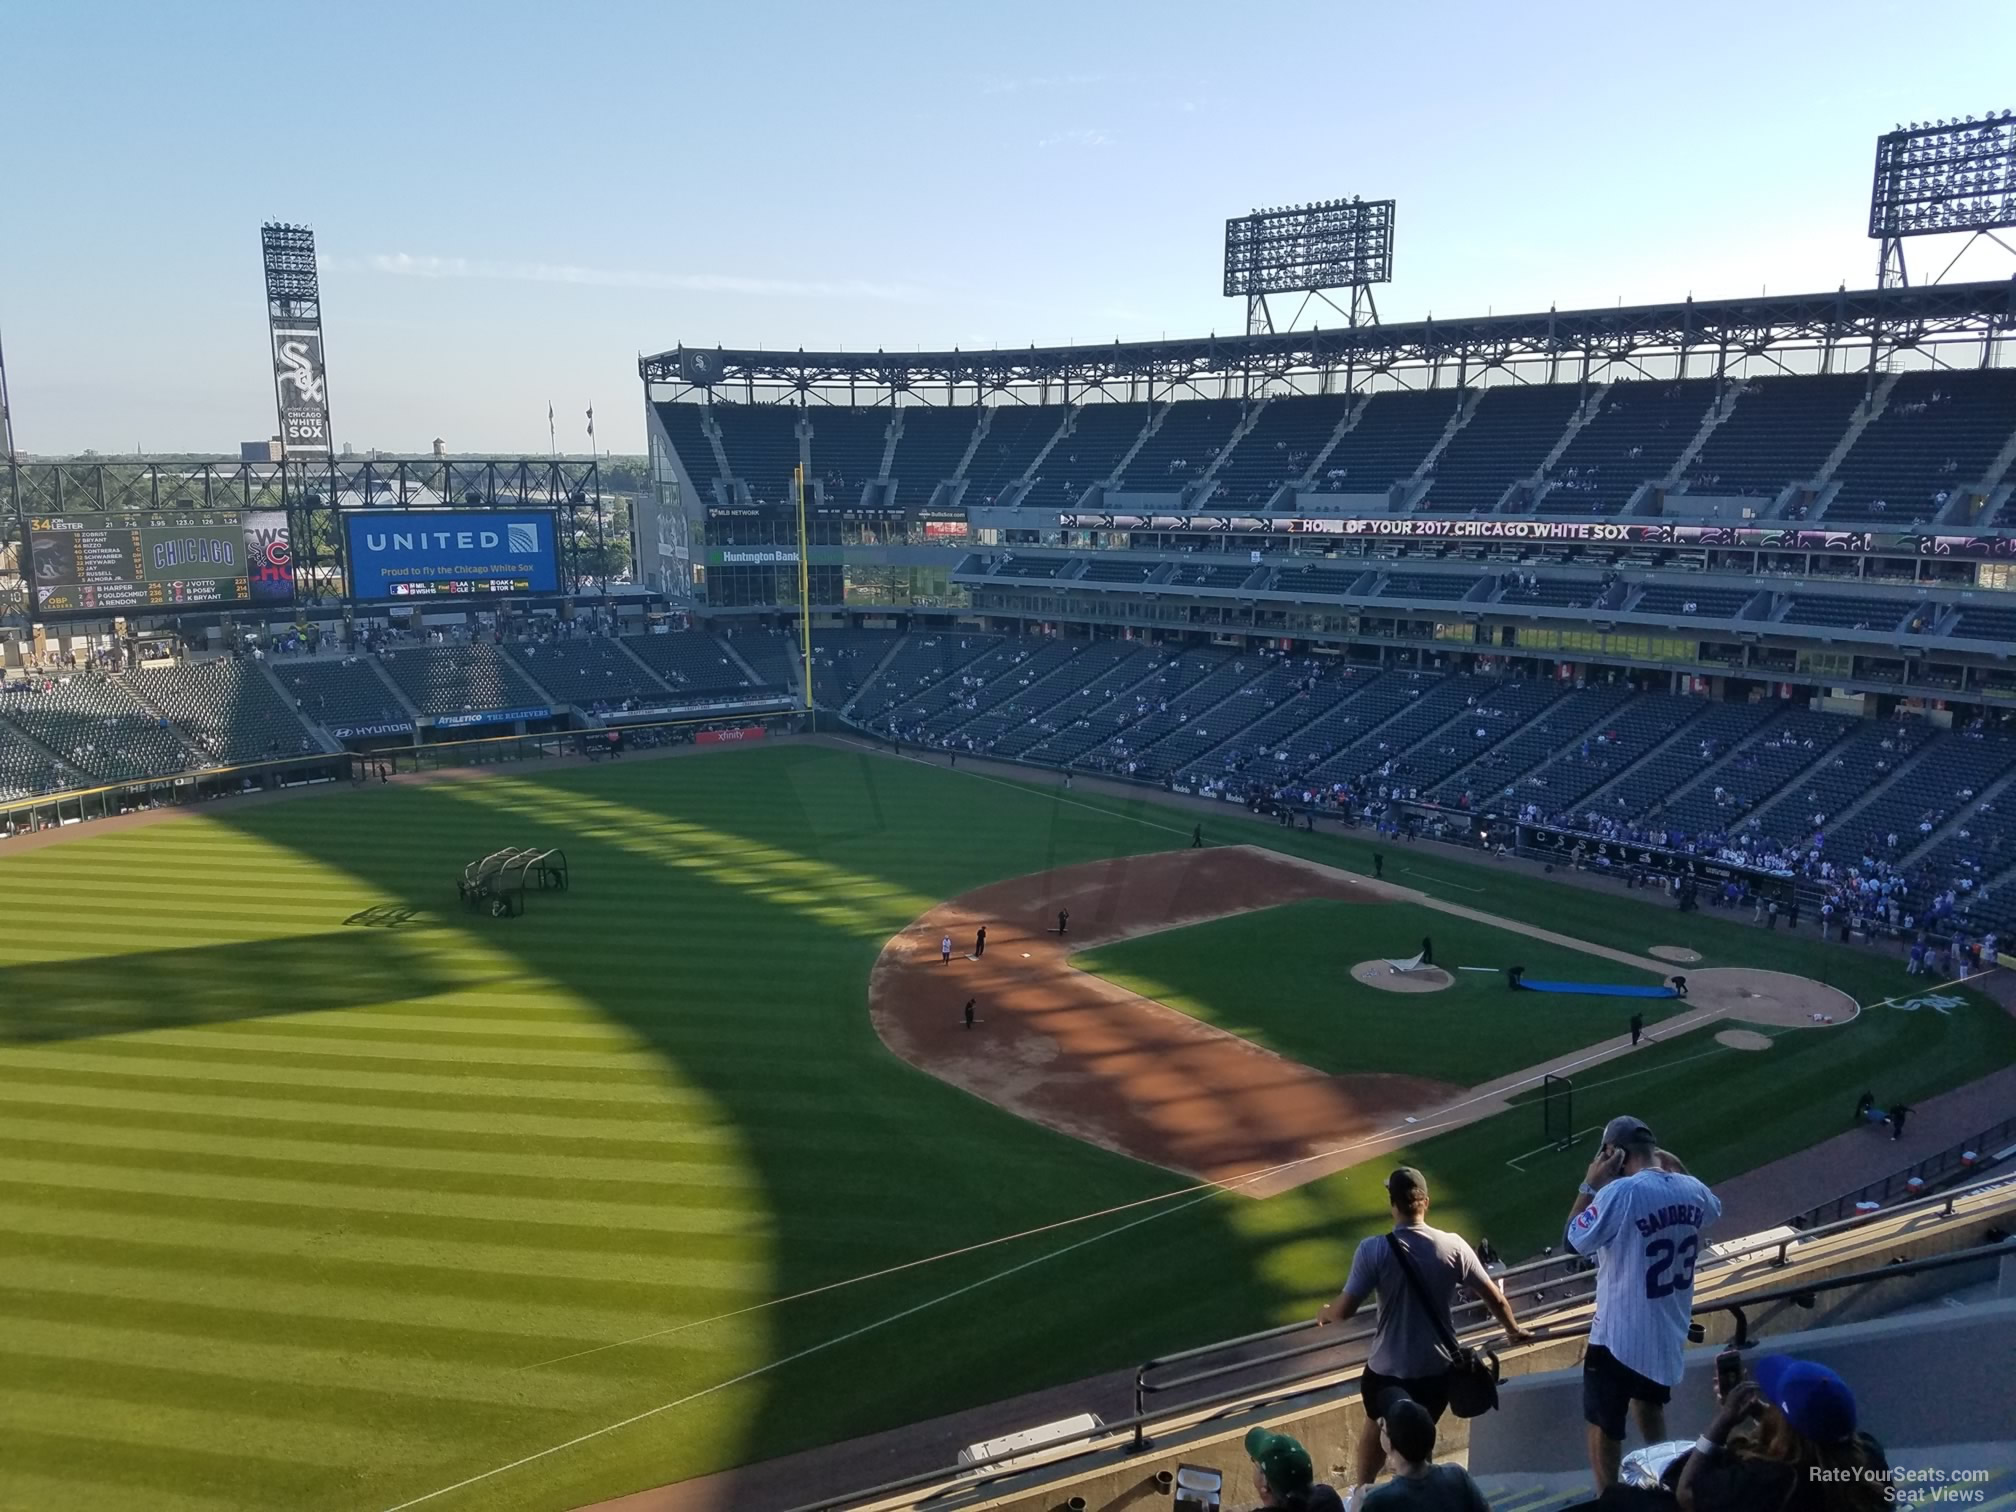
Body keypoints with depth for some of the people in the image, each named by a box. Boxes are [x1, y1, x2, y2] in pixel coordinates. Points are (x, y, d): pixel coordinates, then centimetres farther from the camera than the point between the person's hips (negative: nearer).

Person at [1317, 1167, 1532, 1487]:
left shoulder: (1374, 1249, -20)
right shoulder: (1452, 1245, -11)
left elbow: (1344, 1310, -17)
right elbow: (1494, 1297, -1)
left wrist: (1324, 1312, 7)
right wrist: (1513, 1329, 20)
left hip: (1387, 1369, -1)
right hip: (1437, 1368, 2)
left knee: (1376, 1425, 27)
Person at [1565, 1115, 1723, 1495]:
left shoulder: (1620, 1193, -25)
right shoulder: (1692, 1190, -4)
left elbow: (1574, 1241, -14)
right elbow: (1712, 1210, 22)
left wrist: (1590, 1184, -11)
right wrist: (1677, 1171, 16)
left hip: (1619, 1335, -7)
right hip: (1668, 1331, 7)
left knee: (1603, 1428, 8)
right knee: (1649, 1405, 31)